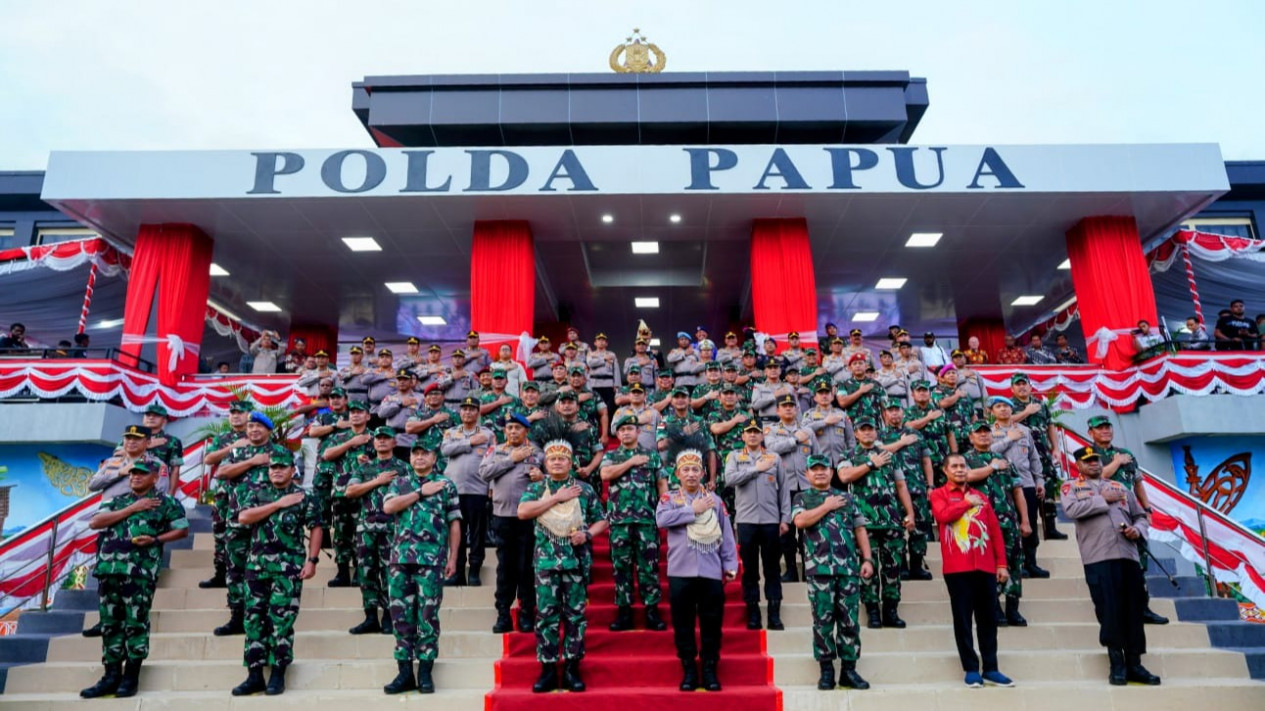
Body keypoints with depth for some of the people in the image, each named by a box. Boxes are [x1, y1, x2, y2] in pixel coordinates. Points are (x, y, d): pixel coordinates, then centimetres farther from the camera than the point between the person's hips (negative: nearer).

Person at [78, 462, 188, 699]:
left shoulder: (166, 502, 5)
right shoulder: (117, 501, 17)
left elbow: (182, 529, 6)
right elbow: (94, 523, 2)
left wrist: (155, 540, -9)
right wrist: (131, 509, -5)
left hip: (140, 571, -5)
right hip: (108, 569, 5)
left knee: (136, 623, -3)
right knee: (110, 623, 8)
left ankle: (131, 677, 5)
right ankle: (111, 675, 16)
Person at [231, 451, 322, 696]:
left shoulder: (304, 496, 1)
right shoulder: (257, 493, 10)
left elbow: (315, 529, 0)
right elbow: (243, 517, -7)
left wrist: (312, 561, -8)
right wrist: (278, 504, -10)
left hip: (289, 565, -3)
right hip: (257, 563, 4)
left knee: (281, 618, -4)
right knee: (254, 617, 4)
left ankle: (278, 674, 5)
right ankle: (254, 675, 11)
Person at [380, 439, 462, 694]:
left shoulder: (446, 484, 7)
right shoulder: (399, 482, 13)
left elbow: (454, 523, 5)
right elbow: (388, 507, -6)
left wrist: (453, 558, -1)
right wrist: (420, 492, -7)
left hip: (432, 559, -2)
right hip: (400, 558, 2)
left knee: (428, 615, -1)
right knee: (401, 615, 4)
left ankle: (425, 672, 7)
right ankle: (405, 672, 13)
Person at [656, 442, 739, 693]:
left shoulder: (715, 500, 9)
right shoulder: (669, 498, 6)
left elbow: (726, 535, 9)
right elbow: (662, 519, -16)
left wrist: (730, 565, 3)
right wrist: (693, 510, -11)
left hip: (711, 572, 1)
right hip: (680, 572, -1)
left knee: (711, 623, 6)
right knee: (683, 623, 6)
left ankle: (710, 670, 19)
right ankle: (688, 670, 18)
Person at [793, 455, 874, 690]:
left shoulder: (846, 498, 16)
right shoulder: (802, 498, 9)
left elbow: (860, 530, 13)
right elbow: (800, 521, -11)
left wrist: (867, 559, 3)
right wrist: (827, 506, -4)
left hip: (849, 567, 2)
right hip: (819, 569, -2)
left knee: (850, 620, 4)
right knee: (823, 620, 1)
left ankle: (849, 669, 13)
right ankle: (826, 670, 11)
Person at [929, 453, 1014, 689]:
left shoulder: (981, 497, 17)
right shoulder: (939, 494, 5)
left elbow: (995, 531, 14)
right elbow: (943, 515, -17)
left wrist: (1002, 564, 7)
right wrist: (967, 502, -3)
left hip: (985, 567, 4)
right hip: (957, 568, -4)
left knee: (988, 619, 8)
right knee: (963, 619, 1)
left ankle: (991, 669, 16)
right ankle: (971, 669, 9)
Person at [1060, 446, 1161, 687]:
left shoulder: (1120, 487, 22)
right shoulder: (1071, 486, 9)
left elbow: (1141, 516, 24)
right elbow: (1071, 510, -11)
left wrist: (1138, 530, 1)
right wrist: (1104, 499, -6)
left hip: (1128, 555, 4)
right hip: (1098, 557, -4)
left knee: (1134, 610, 4)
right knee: (1109, 610, -5)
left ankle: (1134, 664, 12)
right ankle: (1117, 665, 4)